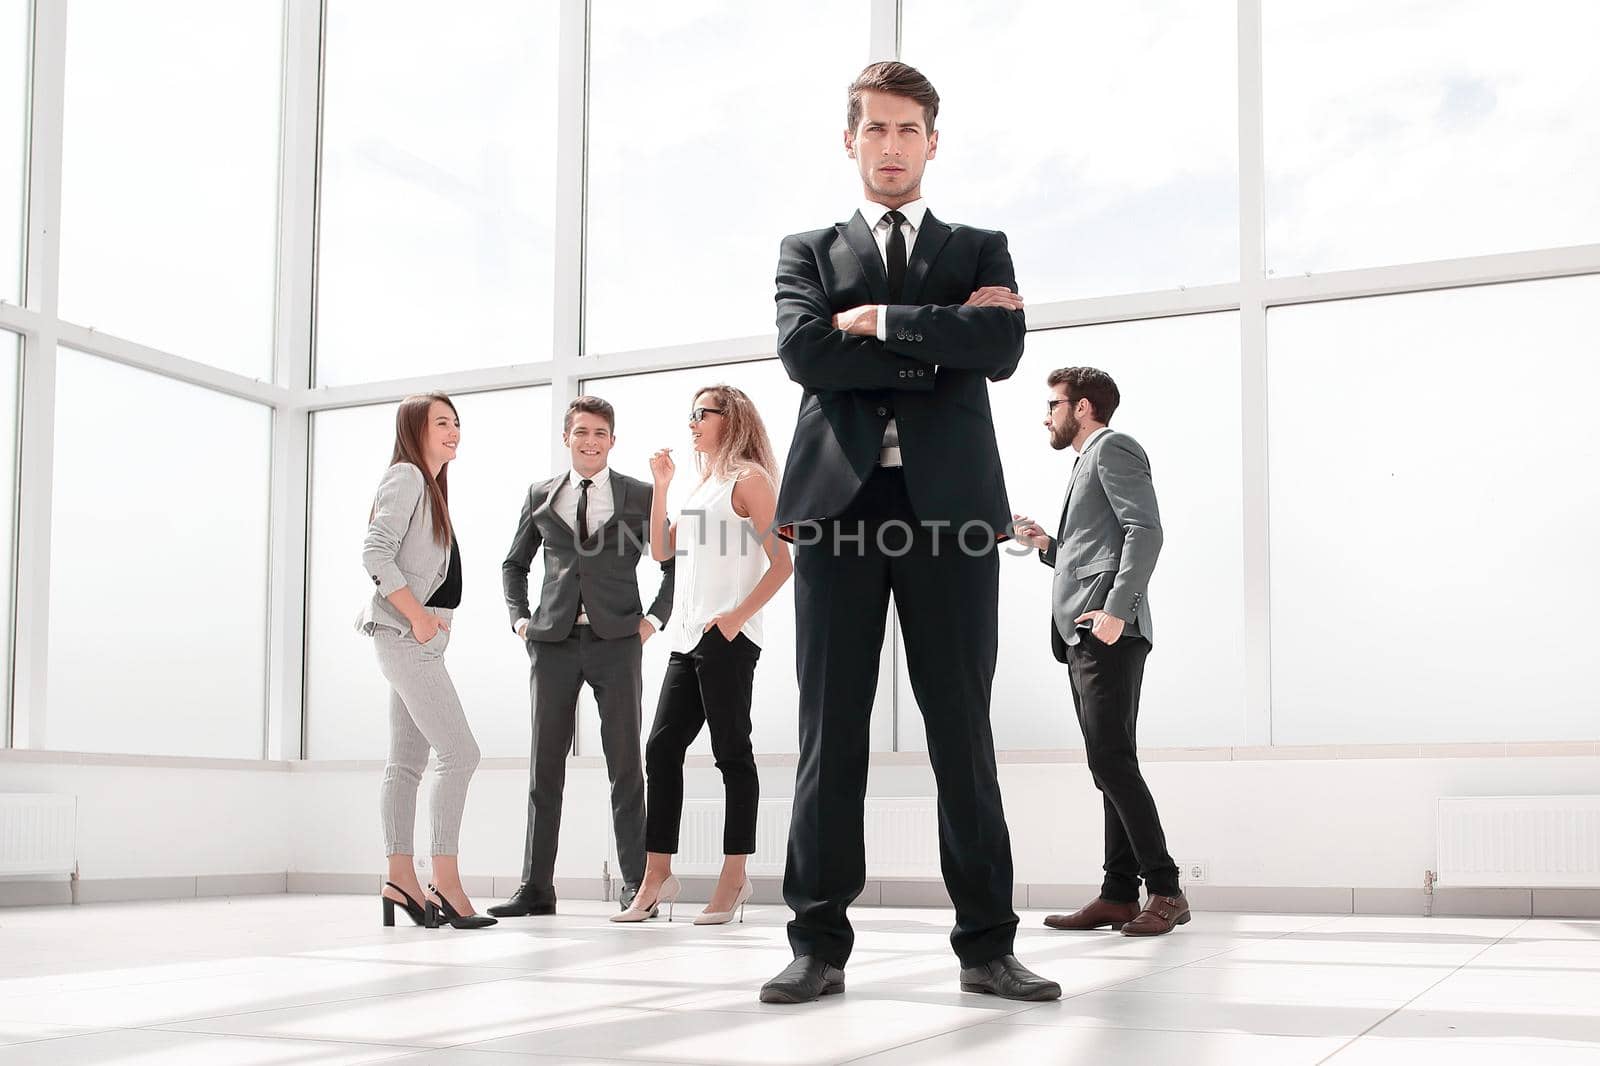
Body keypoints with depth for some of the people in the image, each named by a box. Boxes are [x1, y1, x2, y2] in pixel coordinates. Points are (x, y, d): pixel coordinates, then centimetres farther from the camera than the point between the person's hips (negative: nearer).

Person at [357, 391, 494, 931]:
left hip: (422, 637, 10)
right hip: (404, 634, -10)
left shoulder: (431, 484, 21)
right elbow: (375, 553, -18)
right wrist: (418, 615, -19)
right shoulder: (405, 477, -8)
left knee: (407, 762, 6)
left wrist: (435, 618, 11)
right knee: (460, 752, -13)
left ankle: (401, 881, 7)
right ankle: (446, 883, -12)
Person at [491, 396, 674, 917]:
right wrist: (519, 617, 9)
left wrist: (654, 618, 1)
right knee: (545, 766, 2)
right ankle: (535, 887, 6)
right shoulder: (541, 496, 13)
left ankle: (635, 883, 5)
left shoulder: (639, 496, 7)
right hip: (554, 642, 2)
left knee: (625, 766, -1)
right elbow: (514, 563, 23)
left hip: (616, 641, -2)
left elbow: (674, 563, 12)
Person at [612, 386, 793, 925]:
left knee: (731, 753, -4)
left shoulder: (749, 479, -3)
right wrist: (660, 486, 11)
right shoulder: (704, 485, 21)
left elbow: (782, 561, -9)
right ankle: (657, 877, 8)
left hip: (726, 637, -8)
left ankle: (733, 879, 2)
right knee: (661, 747, 4)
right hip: (689, 638, 8)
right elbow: (661, 549, 18)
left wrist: (739, 615, -17)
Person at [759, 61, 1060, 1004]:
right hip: (840, 502, 0)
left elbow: (1003, 348, -3)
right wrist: (941, 341, -4)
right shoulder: (809, 252, 17)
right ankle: (821, 944, 6)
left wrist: (883, 321, -3)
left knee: (963, 730, 1)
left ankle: (987, 944, 6)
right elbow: (805, 352, -3)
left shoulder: (980, 250, 18)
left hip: (949, 504, 0)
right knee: (831, 732, 1)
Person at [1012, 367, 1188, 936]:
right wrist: (1050, 546, 15)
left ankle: (1165, 890, -13)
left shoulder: (1113, 447, 0)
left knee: (1111, 760, -15)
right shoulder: (1089, 461, 29)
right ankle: (1119, 895, 5)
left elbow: (1145, 531, -15)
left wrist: (1116, 610, -23)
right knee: (1111, 766, 5)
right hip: (1081, 635, 10)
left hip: (1109, 633, -10)